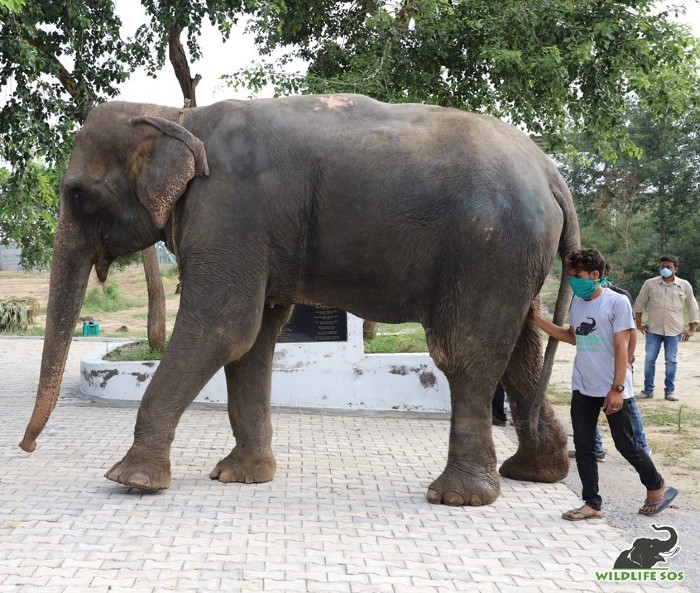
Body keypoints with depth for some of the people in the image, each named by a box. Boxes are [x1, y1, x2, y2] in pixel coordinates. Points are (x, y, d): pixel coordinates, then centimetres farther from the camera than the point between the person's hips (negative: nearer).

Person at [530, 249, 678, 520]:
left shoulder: (617, 302, -13)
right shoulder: (577, 302, 7)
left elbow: (621, 347, -14)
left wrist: (617, 389, -17)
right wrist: (539, 320, 11)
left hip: (612, 390, -6)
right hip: (583, 388, 6)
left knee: (626, 445, 4)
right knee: (583, 447, 5)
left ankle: (656, 487, 27)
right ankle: (592, 503, 13)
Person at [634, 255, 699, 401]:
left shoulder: (684, 285, 0)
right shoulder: (650, 284, -1)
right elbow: (639, 304, 8)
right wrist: (638, 324, 4)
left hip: (674, 331, 0)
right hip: (653, 330, 0)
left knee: (671, 361, 4)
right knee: (649, 359, 1)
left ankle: (669, 391, 12)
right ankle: (648, 390, 12)